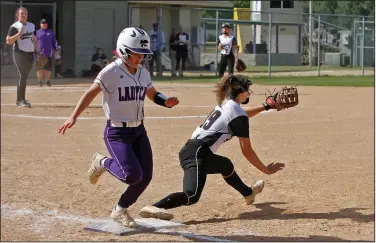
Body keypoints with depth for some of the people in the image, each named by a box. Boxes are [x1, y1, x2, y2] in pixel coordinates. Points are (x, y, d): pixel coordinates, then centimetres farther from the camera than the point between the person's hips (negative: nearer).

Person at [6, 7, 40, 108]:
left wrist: (37, 51, 10)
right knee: (23, 76, -14)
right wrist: (19, 33, -21)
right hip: (19, 54, -6)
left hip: (30, 54, 6)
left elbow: (35, 40, 21)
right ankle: (21, 100, -14)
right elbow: (8, 41, -13)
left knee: (24, 76, 8)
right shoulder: (14, 27, -6)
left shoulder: (31, 26, 14)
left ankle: (19, 100, 15)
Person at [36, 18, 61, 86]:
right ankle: (40, 81, 5)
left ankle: (48, 81, 12)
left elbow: (54, 42, 14)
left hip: (48, 54, 1)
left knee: (48, 68, 3)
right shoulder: (37, 32, 10)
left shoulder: (51, 32, 15)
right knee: (40, 68, -3)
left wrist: (57, 48, 0)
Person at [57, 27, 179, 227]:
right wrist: (74, 117, -23)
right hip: (117, 132, -7)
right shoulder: (111, 72, -14)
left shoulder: (143, 73, 6)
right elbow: (91, 94, -14)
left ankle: (120, 210, 24)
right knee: (132, 174, -20)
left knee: (146, 176, 2)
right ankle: (103, 163, 11)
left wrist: (166, 102, -1)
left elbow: (153, 95, 20)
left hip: (138, 131, 7)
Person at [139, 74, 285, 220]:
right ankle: (153, 208, -48)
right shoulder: (239, 117, -6)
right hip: (197, 155, -10)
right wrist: (266, 170, 6)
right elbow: (247, 151, -4)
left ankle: (248, 193, 59)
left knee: (226, 165, 35)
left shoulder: (225, 104, 19)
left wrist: (265, 107, 50)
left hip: (188, 149, 10)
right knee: (192, 196, -29)